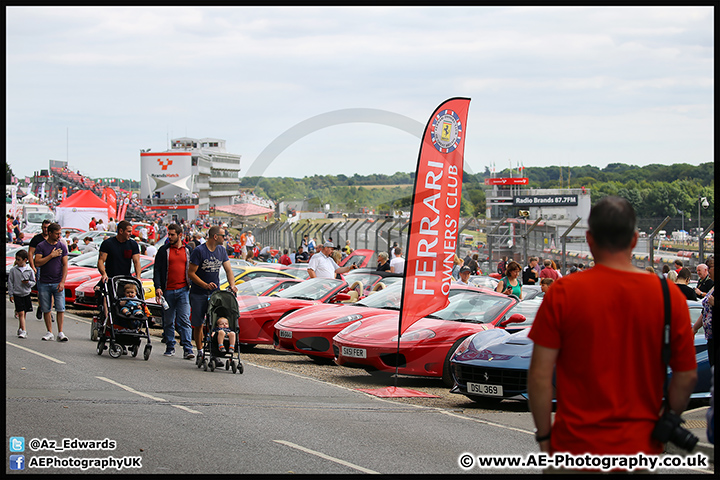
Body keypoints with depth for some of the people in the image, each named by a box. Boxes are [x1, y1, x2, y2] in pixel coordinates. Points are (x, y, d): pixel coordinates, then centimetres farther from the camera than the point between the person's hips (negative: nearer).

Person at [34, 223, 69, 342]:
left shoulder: (62, 246, 5)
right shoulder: (41, 246, 1)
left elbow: (65, 265, 3)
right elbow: (37, 263, -8)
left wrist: (62, 282, -7)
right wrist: (51, 255, -13)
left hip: (58, 283, 0)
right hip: (44, 283, 0)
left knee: (60, 309, -6)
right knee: (46, 309, 3)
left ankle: (60, 332, -3)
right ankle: (49, 332, 12)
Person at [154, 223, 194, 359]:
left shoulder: (188, 250, 10)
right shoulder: (163, 250, 6)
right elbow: (157, 270, 4)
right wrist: (157, 287, -8)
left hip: (183, 290, -1)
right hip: (167, 291, 1)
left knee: (184, 320, -9)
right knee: (168, 321, 6)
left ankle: (188, 349, -12)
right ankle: (170, 347, 17)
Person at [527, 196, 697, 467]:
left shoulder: (563, 293, -7)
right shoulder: (669, 296, -3)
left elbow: (540, 374, -8)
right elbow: (687, 376, 1)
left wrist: (544, 436, 2)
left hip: (576, 446, -1)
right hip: (642, 446, 1)